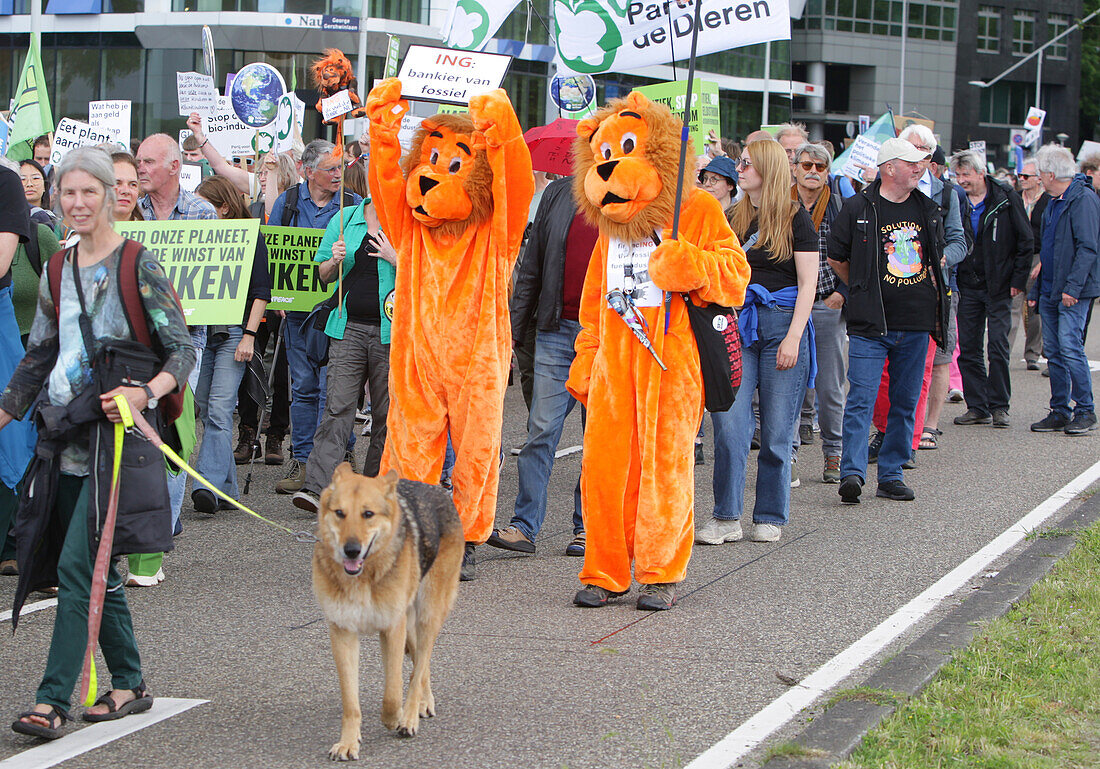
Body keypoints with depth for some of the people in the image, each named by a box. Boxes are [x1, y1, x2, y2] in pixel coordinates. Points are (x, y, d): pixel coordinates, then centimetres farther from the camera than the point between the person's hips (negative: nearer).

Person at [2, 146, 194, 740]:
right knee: (94, 568, 10)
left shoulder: (138, 266, -6)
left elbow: (183, 350, -8)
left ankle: (52, 699, -12)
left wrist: (146, 393, -24)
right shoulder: (58, 272, 13)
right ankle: (129, 683, 22)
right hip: (65, 434, 7)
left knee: (76, 564, -12)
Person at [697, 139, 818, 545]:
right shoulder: (735, 219, 14)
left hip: (782, 321, -4)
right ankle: (726, 518, -4)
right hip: (737, 324, 4)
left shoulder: (795, 218, 0)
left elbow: (808, 283, -4)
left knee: (776, 430, 0)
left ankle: (769, 518, 12)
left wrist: (793, 337, -11)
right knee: (729, 422, -8)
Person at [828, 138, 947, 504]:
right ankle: (852, 473, -17)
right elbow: (836, 258, 7)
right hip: (871, 324, -5)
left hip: (917, 324, 5)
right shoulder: (858, 208, -3)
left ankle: (891, 474, 13)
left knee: (906, 402, 6)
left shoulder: (928, 210, 11)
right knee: (861, 399, -12)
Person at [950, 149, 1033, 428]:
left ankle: (999, 406, 3)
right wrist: (951, 279, 1)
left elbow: (1026, 242, -1)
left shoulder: (1006, 199, -4)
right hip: (968, 287, 4)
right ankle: (977, 407, 10)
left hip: (999, 286, -4)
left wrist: (1018, 279, -6)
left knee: (998, 346, -5)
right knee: (968, 348, 3)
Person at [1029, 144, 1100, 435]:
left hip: (1073, 292, -9)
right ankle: (1060, 411, 13)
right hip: (1050, 291, 9)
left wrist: (1073, 286, -23)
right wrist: (1036, 290, 20)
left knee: (1070, 347, -12)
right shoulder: (1053, 203, 18)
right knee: (1053, 352, 8)